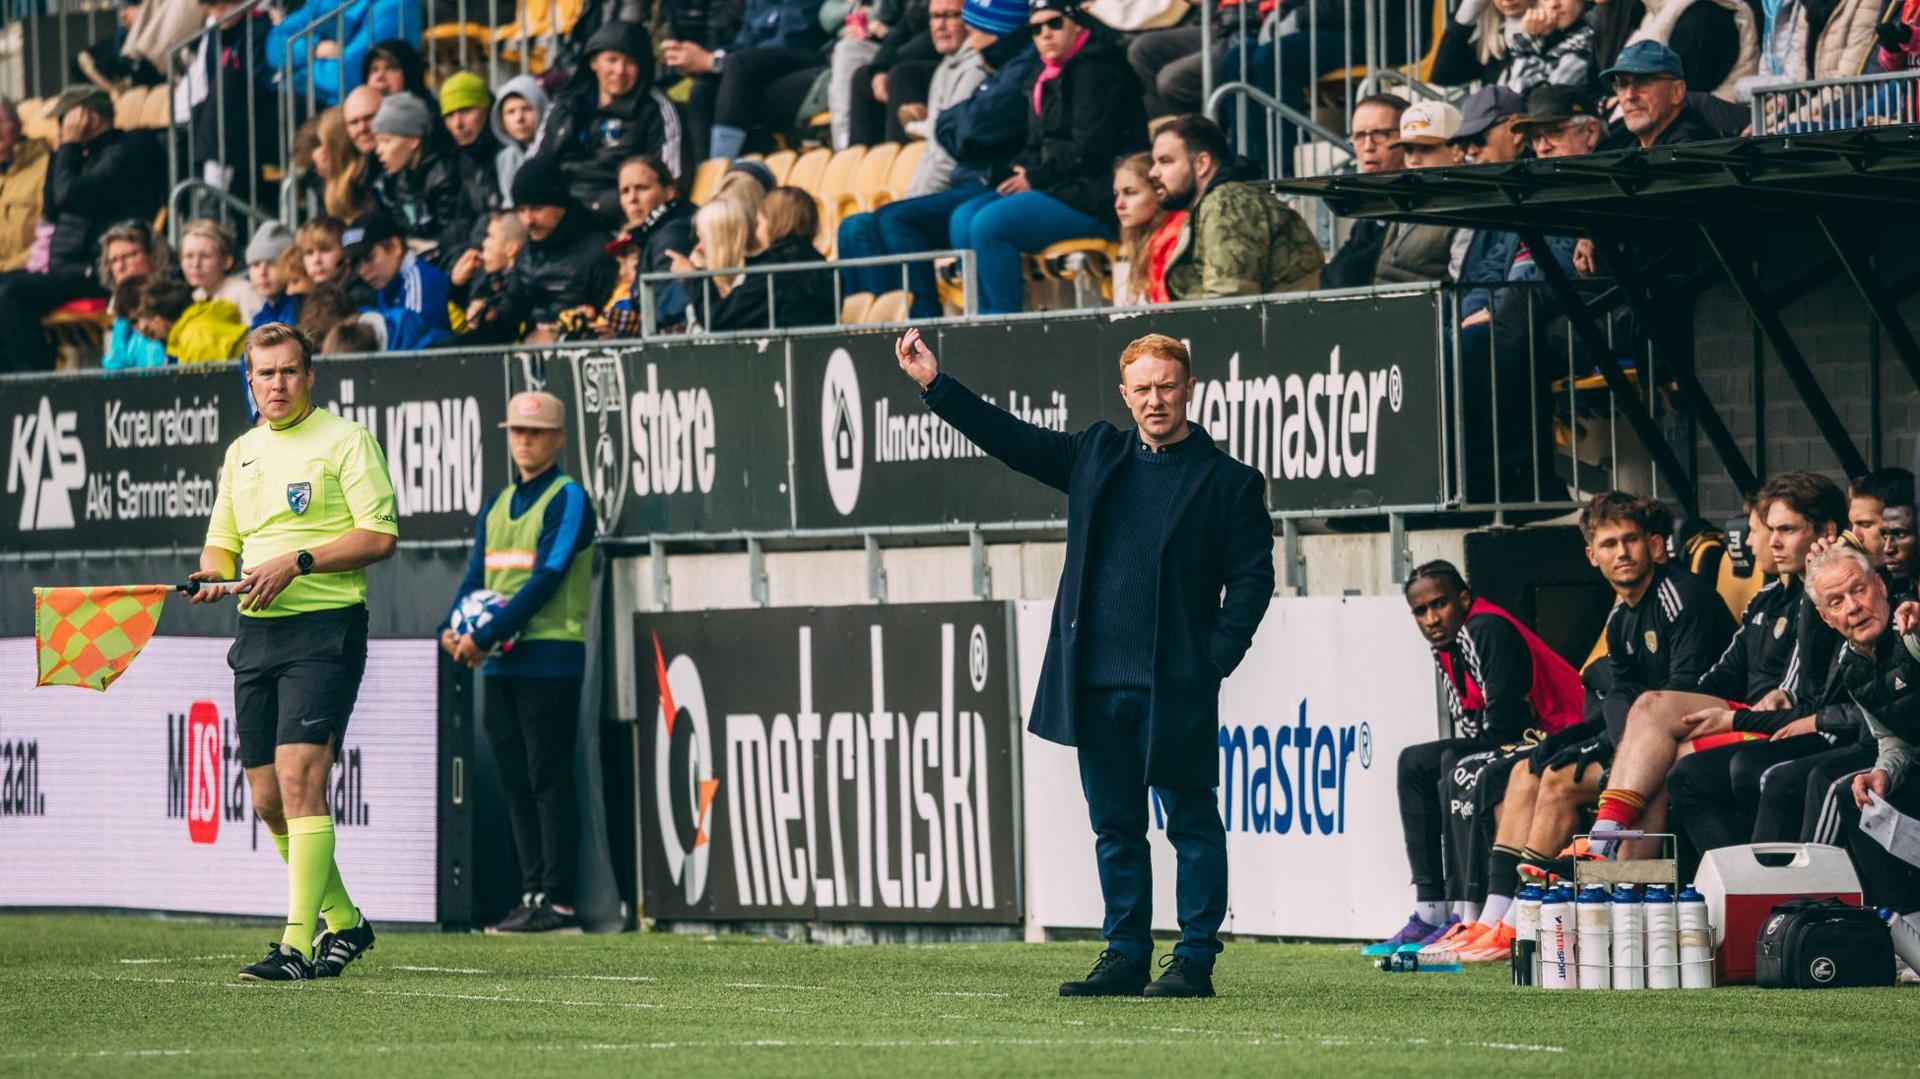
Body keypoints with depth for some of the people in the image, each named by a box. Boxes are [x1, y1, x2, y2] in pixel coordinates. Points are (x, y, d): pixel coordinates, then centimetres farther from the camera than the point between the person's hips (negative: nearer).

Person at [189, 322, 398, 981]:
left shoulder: (345, 440, -3)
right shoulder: (241, 454, 17)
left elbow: (380, 535, -9)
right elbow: (222, 542, 23)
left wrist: (297, 562, -17)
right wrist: (215, 574, 0)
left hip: (325, 626, -7)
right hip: (256, 631, 7)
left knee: (300, 779, -16)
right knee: (268, 798, 7)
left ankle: (298, 945, -17)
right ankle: (343, 921, 25)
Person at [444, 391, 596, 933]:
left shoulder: (567, 498, -5)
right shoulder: (497, 505, 18)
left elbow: (547, 578, -14)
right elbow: (476, 576, 14)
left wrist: (487, 636, -18)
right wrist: (455, 631, -6)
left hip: (549, 657, -7)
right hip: (499, 662, 7)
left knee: (548, 779, -7)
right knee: (515, 780, 7)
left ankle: (558, 899, -6)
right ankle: (532, 893, 12)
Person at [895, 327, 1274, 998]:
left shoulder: (1228, 482, 0)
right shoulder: (1098, 455, 13)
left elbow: (1252, 578, -2)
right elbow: (1009, 439, 16)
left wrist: (1216, 659, -11)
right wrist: (934, 384, 10)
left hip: (1174, 689, -5)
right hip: (1095, 684, 5)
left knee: (1191, 824, 0)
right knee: (1115, 827, 9)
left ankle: (1195, 961, 3)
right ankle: (1125, 958, 15)